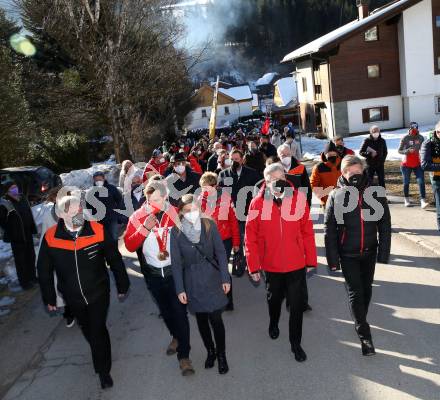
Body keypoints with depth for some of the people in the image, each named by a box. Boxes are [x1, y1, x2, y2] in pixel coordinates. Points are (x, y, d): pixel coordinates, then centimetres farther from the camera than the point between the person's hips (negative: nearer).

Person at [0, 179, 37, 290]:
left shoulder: (22, 198, 2)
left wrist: (32, 228, 12)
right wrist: (10, 231, -8)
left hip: (28, 234, 7)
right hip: (17, 236, -7)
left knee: (31, 256, 19)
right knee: (20, 259, 6)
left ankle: (32, 277, 38)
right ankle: (24, 282, 21)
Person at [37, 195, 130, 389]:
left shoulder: (98, 231, -19)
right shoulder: (50, 237, -15)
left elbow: (115, 260, -7)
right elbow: (44, 270, -1)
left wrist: (122, 286, 1)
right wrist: (49, 299, 5)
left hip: (98, 293, -2)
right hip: (73, 297, 3)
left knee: (98, 330, 1)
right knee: (87, 329, 21)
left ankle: (103, 370, 22)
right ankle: (100, 350, 50)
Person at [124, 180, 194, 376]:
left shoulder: (175, 213, -13)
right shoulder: (138, 217, -8)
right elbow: (129, 245, -11)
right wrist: (145, 228, -25)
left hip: (174, 272, -3)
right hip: (153, 275, 3)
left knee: (179, 311, -3)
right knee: (165, 310, 22)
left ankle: (184, 355, 11)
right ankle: (176, 337, 48)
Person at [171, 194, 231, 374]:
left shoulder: (209, 225, -7)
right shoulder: (176, 231, -7)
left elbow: (220, 252, -2)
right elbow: (176, 262, -3)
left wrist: (225, 278, -4)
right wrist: (180, 289, -3)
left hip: (212, 278, -1)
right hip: (192, 282, 1)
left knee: (215, 319, -2)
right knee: (201, 319, 13)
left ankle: (221, 355, 19)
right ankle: (210, 351, 34)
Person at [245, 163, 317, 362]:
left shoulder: (299, 198, -11)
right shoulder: (258, 203, -12)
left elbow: (307, 232, -5)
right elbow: (251, 237, -8)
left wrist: (311, 260, -2)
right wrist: (254, 266, -7)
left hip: (296, 263, -1)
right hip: (271, 264, 1)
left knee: (296, 305, 7)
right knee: (274, 298, 24)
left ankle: (295, 343, 25)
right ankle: (273, 324, 53)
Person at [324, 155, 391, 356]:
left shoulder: (376, 193, -7)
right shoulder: (336, 196, -10)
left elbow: (385, 225, -2)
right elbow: (329, 230, -8)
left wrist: (383, 253, -5)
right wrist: (333, 258, -9)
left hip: (369, 251, 3)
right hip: (347, 253, -2)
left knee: (366, 289, 16)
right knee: (355, 292, -2)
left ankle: (360, 320, 40)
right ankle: (364, 334, 10)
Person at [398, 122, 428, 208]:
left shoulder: (421, 138, -2)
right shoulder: (405, 138, -9)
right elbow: (399, 150, -7)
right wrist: (408, 151, -23)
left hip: (417, 164, 1)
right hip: (406, 164, -1)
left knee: (421, 182, -10)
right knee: (406, 182, 8)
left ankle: (423, 201, -15)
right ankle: (406, 199, 25)